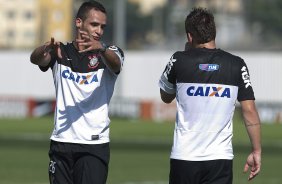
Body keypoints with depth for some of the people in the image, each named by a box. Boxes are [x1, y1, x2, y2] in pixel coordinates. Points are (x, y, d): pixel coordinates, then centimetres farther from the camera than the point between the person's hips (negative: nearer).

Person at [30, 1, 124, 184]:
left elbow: (115, 64, -19)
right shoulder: (61, 52, 9)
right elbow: (36, 59, -12)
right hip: (61, 143, 2)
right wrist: (46, 48, -38)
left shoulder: (109, 53, 5)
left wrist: (101, 48, -43)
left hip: (95, 145, -2)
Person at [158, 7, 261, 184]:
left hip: (184, 155, 0)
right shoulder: (237, 65, 0)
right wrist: (256, 151, 6)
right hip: (221, 158, 0)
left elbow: (166, 97, 17)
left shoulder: (179, 60, -2)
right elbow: (250, 111, -2)